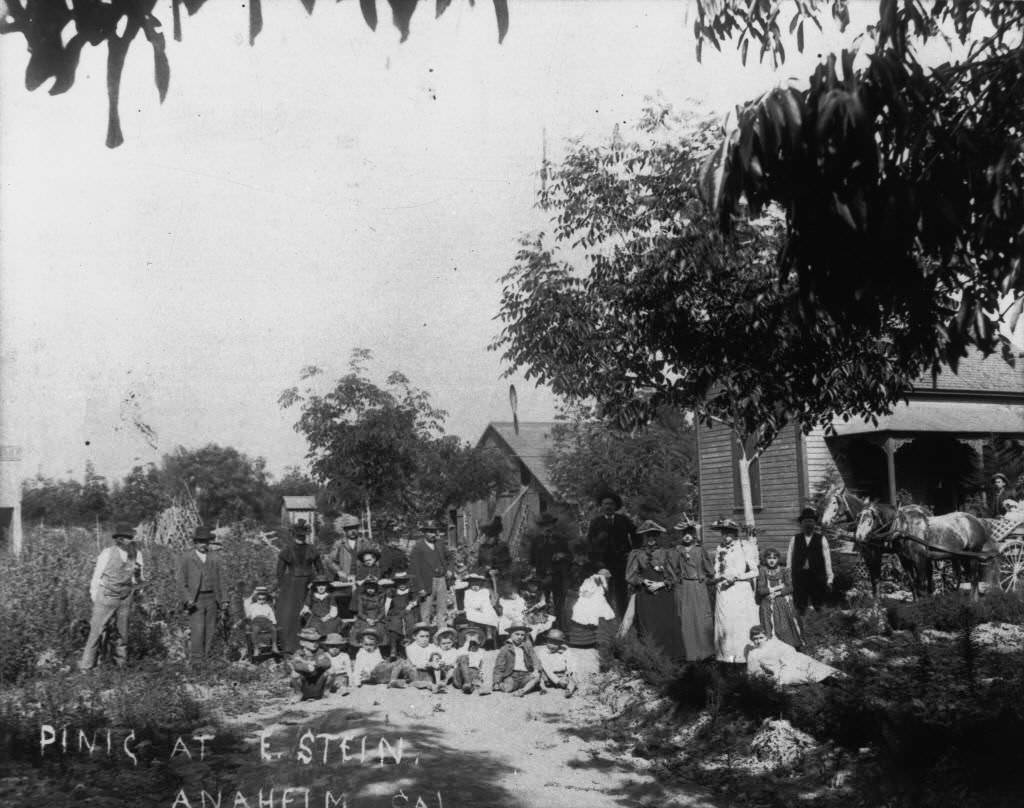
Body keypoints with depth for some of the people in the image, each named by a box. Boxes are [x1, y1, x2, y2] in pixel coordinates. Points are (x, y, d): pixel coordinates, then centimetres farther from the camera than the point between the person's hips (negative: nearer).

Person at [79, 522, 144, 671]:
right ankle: (87, 665, 9)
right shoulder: (107, 553, -11)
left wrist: (137, 573, -14)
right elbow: (96, 576, -1)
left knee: (123, 632, 8)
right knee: (96, 631, -2)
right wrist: (95, 600, 3)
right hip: (106, 598, -3)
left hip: (125, 600, 3)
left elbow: (138, 580, 9)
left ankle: (121, 663, 22)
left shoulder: (137, 555, -2)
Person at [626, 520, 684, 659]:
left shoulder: (664, 553, 10)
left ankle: (667, 657, 3)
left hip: (664, 596, 2)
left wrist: (660, 584, -7)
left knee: (667, 627, -4)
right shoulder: (636, 554, 6)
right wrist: (643, 581, -11)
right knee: (649, 630, -6)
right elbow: (630, 576, 3)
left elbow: (671, 576, 8)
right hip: (645, 598, -2)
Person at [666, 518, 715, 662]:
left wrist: (702, 580, 3)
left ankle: (707, 651, 3)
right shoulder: (674, 552, 6)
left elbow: (710, 571, 11)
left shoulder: (700, 551, 9)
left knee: (704, 619, -4)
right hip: (683, 591, -1)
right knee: (686, 621, -3)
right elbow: (672, 573, 4)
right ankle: (690, 654, 1)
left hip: (700, 589, 1)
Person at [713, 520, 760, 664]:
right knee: (725, 623, -3)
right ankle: (728, 655, 2)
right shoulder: (719, 551, 9)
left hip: (741, 592, -2)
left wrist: (737, 577, -11)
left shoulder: (743, 549, -1)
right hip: (724, 593, 2)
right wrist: (723, 577, -9)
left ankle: (745, 654, 4)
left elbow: (755, 571, -2)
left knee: (742, 623, -3)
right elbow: (716, 575, 13)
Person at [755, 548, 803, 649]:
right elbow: (760, 590, -6)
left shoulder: (784, 570, 4)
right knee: (771, 629, -9)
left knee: (786, 628, -9)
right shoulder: (762, 572, 2)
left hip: (784, 603, 0)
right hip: (768, 605, 0)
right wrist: (778, 587, -9)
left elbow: (790, 587, -4)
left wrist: (776, 593, -13)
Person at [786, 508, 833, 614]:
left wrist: (829, 579, 1)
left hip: (817, 578, -1)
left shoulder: (821, 539, 4)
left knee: (819, 608, 2)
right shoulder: (794, 539, 7)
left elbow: (827, 559, 4)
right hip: (799, 578, 1)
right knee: (800, 607, 1)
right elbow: (789, 559, 8)